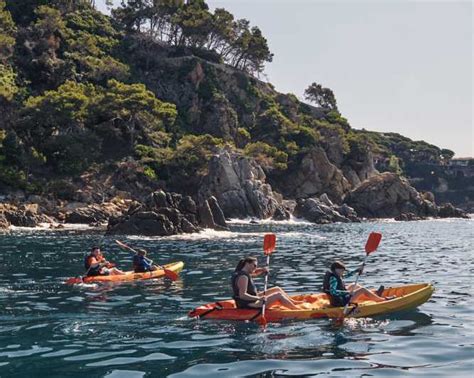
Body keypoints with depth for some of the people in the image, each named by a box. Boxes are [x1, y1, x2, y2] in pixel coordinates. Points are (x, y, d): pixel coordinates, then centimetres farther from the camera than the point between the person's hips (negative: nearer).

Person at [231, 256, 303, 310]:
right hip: (248, 305, -11)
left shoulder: (243, 272, 8)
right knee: (278, 295, -12)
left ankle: (293, 302, 28)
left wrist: (262, 270, 1)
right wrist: (259, 298, -33)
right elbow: (242, 295, -30)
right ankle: (297, 309, -4)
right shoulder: (243, 277, -23)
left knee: (277, 289, 17)